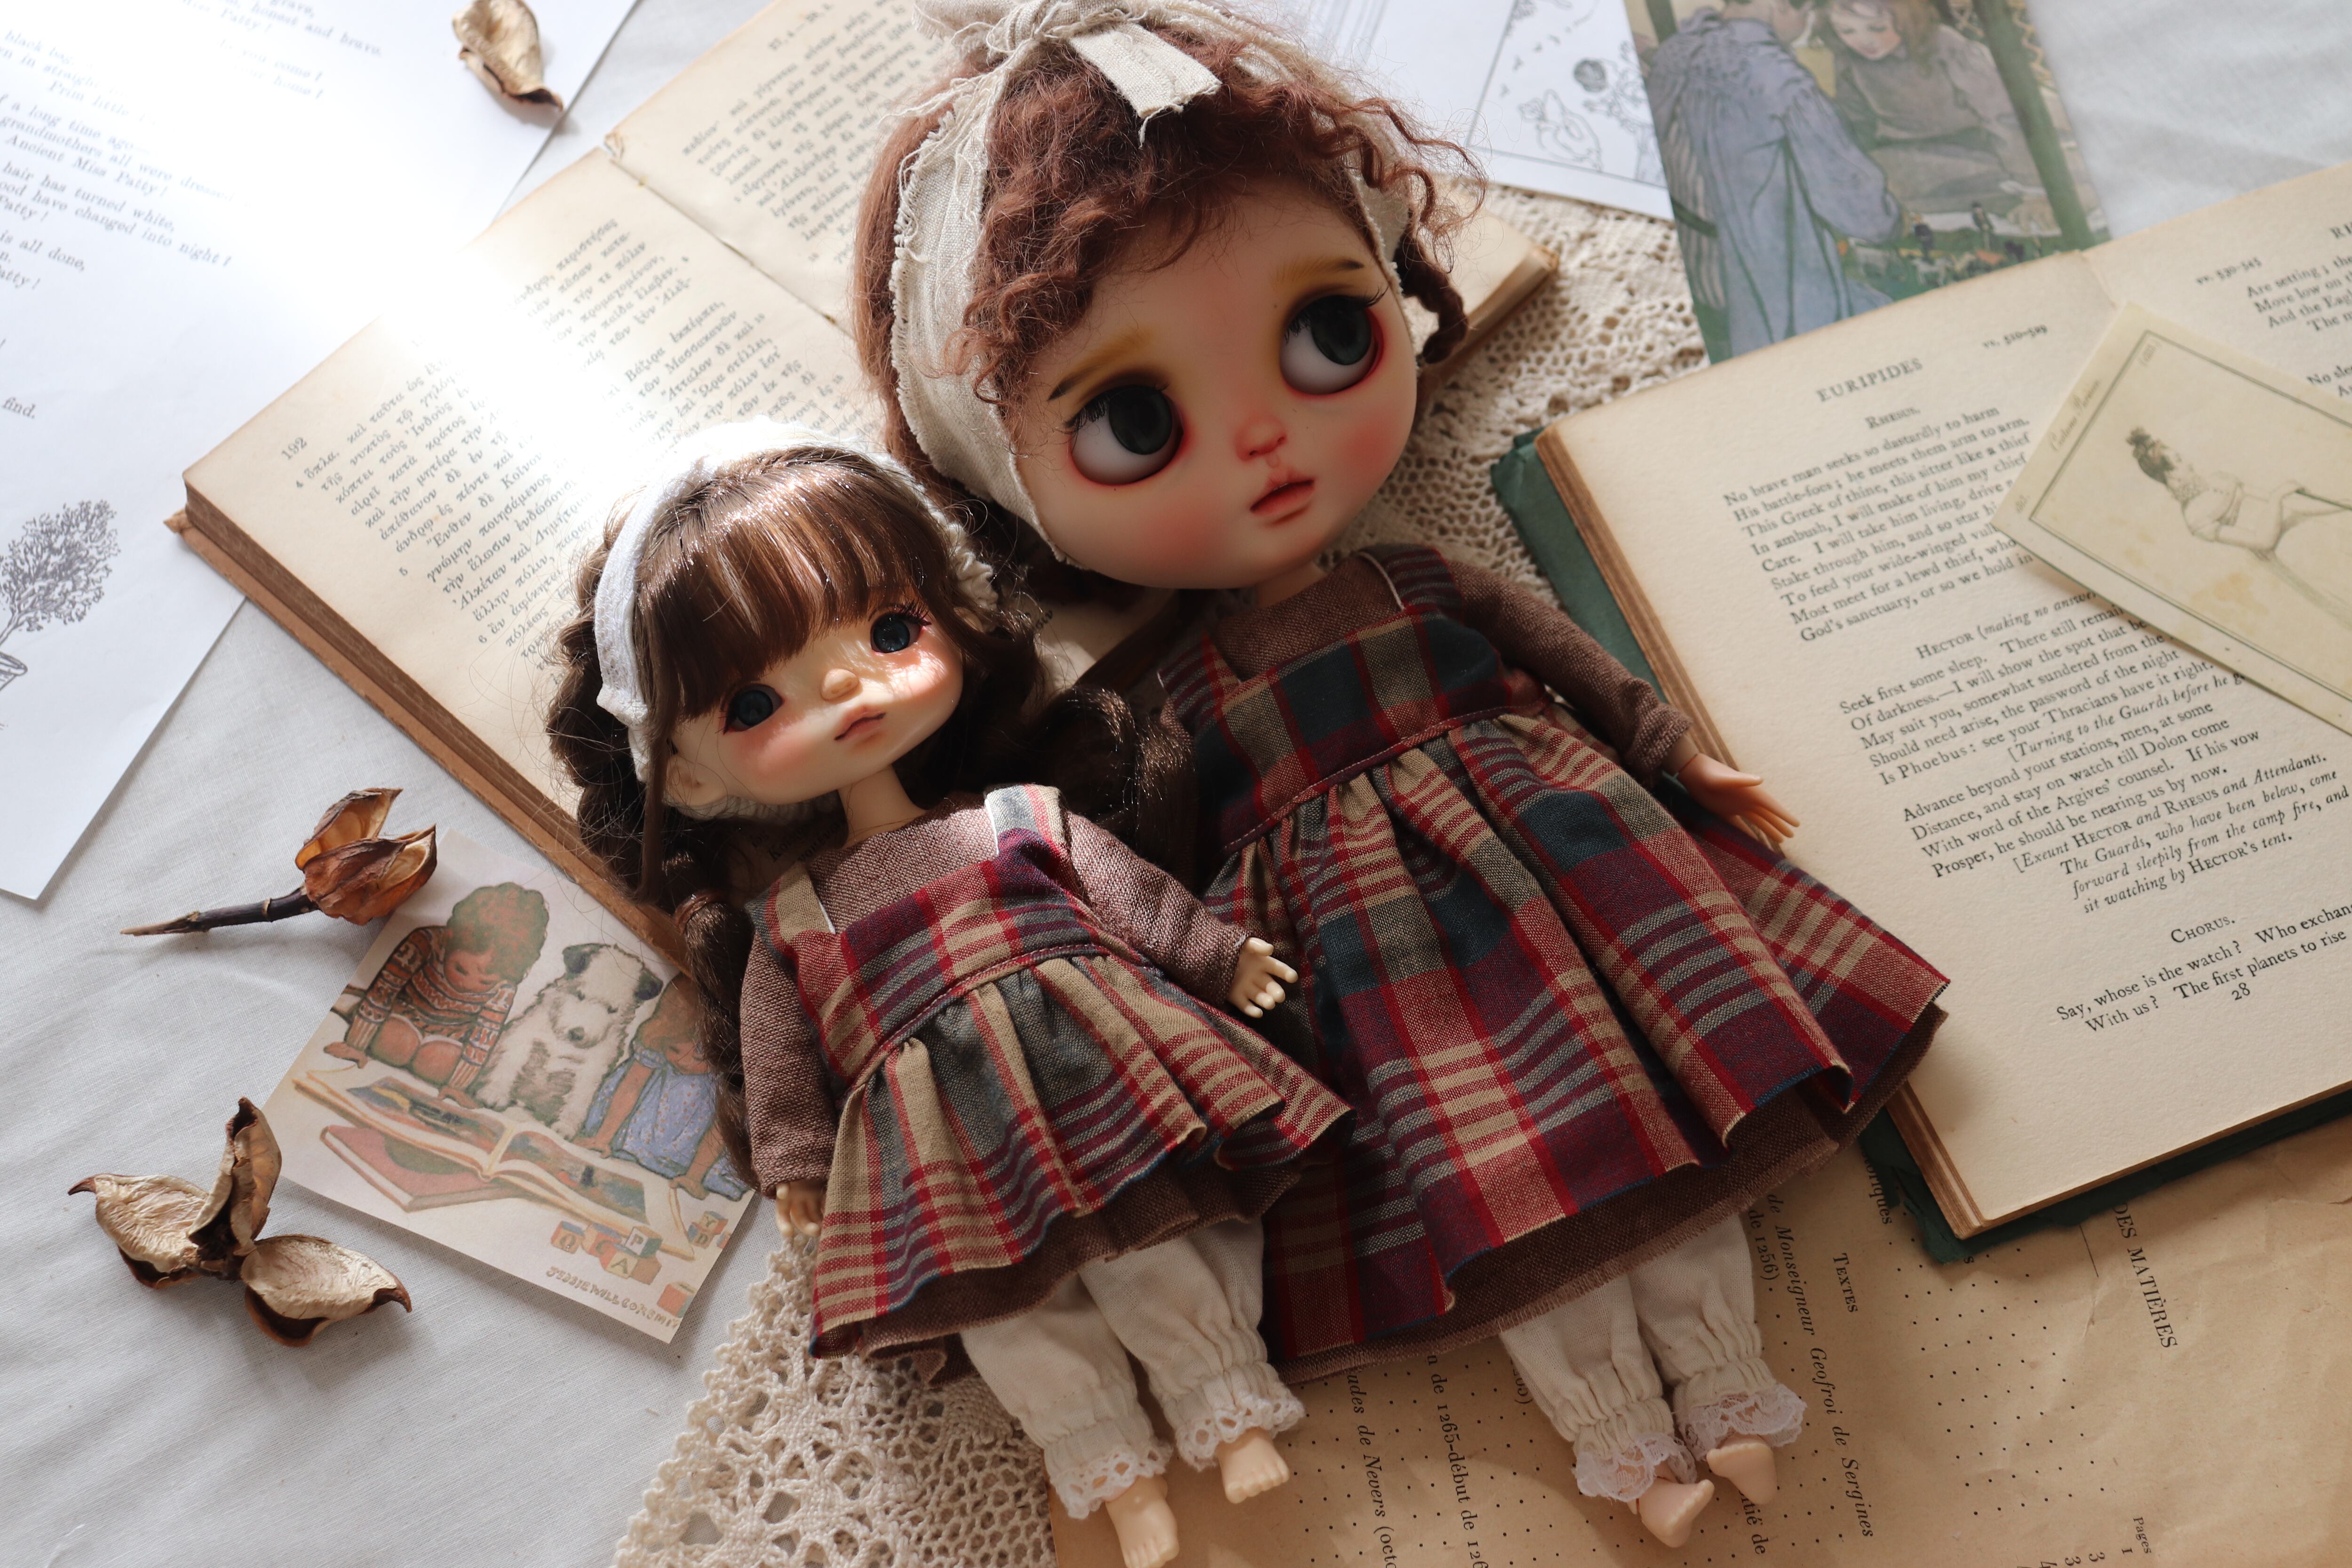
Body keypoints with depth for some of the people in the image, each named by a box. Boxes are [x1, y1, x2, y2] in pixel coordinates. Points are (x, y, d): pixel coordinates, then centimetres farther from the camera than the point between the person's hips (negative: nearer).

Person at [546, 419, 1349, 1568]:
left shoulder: (1027, 823, 6)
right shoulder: (790, 922, 8)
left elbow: (1135, 896, 11)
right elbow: (778, 1043, 12)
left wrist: (1221, 958, 11)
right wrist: (794, 1158, 10)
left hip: (1091, 1082, -1)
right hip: (941, 1160, 1)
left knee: (1151, 1260, -5)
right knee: (1007, 1315, -1)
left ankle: (1233, 1415, 10)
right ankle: (1117, 1473, 12)